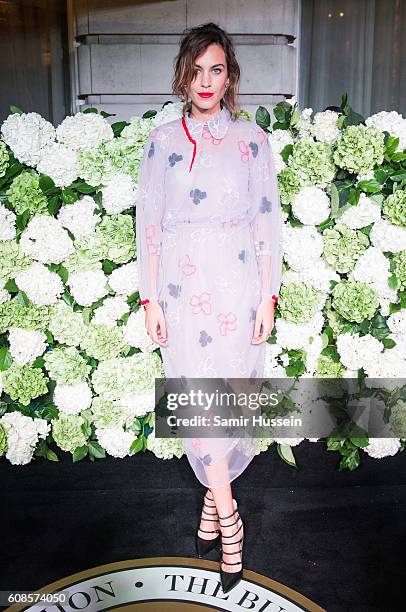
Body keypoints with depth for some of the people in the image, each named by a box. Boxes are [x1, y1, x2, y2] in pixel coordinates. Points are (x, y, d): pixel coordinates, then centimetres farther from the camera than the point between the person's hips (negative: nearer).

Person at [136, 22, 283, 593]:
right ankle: (228, 518, 14)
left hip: (238, 290, 0)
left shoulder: (252, 139, 5)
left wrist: (269, 296, -2)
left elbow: (268, 221, 4)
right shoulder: (162, 141, 4)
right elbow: (149, 223, 4)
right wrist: (149, 299, 0)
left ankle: (213, 494, 29)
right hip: (182, 290, 0)